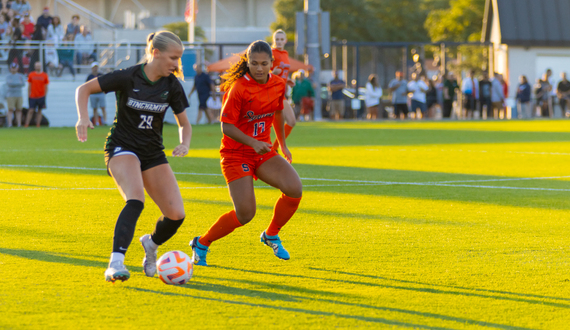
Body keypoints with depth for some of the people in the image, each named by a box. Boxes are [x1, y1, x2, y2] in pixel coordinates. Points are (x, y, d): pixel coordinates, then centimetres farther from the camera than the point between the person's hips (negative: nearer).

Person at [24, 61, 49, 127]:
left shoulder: (44, 75, 3)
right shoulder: (31, 75, 4)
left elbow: (46, 87, 6)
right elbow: (29, 86, 8)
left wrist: (45, 96, 1)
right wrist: (29, 95, 3)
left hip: (41, 96, 0)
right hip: (32, 97, 0)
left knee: (39, 111, 4)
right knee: (30, 111, -5)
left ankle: (38, 125, 6)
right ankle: (26, 124, -4)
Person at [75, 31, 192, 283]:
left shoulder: (172, 86, -2)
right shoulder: (128, 77, -14)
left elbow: (184, 123, 9)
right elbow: (84, 89, -5)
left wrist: (184, 143, -13)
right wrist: (83, 118, -22)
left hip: (153, 153, 5)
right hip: (122, 147, -5)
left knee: (176, 215, -8)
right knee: (136, 199, -34)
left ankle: (151, 244, 26)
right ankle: (116, 263, -38)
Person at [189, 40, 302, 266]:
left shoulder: (278, 85, 0)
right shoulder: (240, 88, -19)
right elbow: (226, 126, -17)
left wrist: (282, 145, 28)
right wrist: (253, 143, -28)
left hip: (263, 151, 6)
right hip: (236, 153, -6)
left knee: (295, 189, -17)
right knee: (245, 214, -17)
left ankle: (271, 235, 8)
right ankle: (201, 244, 6)